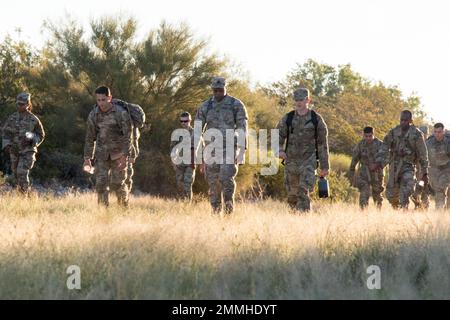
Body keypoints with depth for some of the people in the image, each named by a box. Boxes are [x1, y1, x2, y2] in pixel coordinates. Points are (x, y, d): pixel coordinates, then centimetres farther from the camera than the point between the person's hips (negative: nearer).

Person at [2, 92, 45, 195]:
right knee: (16, 174, 10)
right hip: (14, 151, 4)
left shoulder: (33, 119, -4)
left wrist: (31, 140, -16)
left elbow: (41, 135, 3)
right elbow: (6, 133, 7)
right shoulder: (12, 118, 4)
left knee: (22, 172, -18)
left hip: (28, 151, -4)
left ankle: (24, 195, -10)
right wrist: (6, 145, -9)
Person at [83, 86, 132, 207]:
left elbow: (128, 136, -13)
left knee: (117, 183, -4)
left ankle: (124, 207, 17)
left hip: (119, 153, -3)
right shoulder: (93, 115, -2)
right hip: (102, 154, 3)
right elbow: (90, 137, 8)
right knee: (101, 183, -7)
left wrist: (125, 156, -21)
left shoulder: (121, 113, -14)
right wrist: (87, 157, 4)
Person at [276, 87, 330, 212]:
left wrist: (324, 166, 0)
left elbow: (322, 144, 1)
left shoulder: (316, 119, -2)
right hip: (291, 161, 3)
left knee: (304, 191, -20)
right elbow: (278, 137, 5)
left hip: (308, 161, -3)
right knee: (292, 196, 9)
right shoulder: (287, 118, 4)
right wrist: (279, 150, -17)